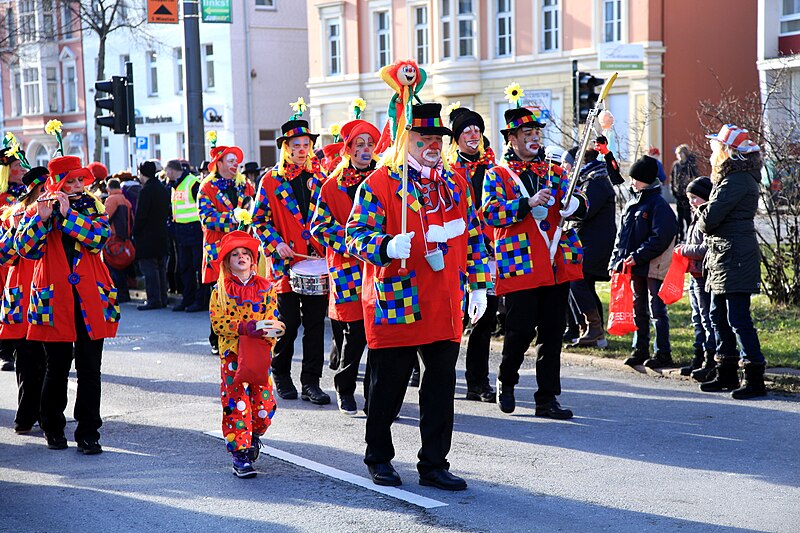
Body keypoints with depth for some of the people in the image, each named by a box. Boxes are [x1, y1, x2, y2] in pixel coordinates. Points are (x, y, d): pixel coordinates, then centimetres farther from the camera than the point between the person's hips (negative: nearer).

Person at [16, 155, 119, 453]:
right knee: (57, 367, 5)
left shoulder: (92, 207, 9)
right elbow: (24, 248, -9)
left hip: (91, 298, 1)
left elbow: (100, 237, -10)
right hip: (55, 299, -1)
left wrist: (68, 214, -16)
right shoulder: (37, 212, 5)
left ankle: (88, 433, 4)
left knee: (90, 367, -1)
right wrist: (42, 217, -21)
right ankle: (53, 428, 24)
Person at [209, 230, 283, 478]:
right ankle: (240, 454, -1)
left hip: (260, 355, 2)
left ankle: (254, 435, 31)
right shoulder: (220, 291, 2)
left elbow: (273, 318, 7)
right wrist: (243, 327, -18)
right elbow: (217, 323, -6)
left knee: (263, 402, 1)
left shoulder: (265, 288, 7)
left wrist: (269, 328, -15)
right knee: (236, 404, -6)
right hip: (233, 353, -2)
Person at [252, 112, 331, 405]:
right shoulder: (271, 180, 3)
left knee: (315, 323, 0)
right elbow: (260, 220, 4)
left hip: (317, 260, 2)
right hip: (285, 261, -2)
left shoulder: (319, 178, 10)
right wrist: (276, 243, -10)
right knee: (288, 323, 2)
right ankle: (281, 376, 20)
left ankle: (311, 382, 6)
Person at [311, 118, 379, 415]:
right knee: (355, 332, -4)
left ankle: (375, 393, 10)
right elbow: (320, 225, 1)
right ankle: (345, 389, 15)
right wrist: (351, 241, -11)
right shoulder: (333, 185, 4)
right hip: (348, 266, -3)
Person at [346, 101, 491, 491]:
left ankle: (434, 465, 16)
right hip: (395, 304, -4)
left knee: (441, 386, 6)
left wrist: (478, 285, 13)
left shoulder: (456, 182, 12)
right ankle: (379, 458, 25)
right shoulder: (379, 183, -5)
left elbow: (473, 235, 18)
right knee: (388, 386, 6)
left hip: (445, 308, 5)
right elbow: (356, 233, -8)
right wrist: (387, 246, -28)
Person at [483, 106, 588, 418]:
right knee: (521, 330, -4)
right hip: (520, 265, -4)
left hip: (557, 265, 4)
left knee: (553, 333, 4)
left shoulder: (555, 172, 17)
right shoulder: (498, 175, 4)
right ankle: (506, 383, 22)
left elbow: (580, 205, 12)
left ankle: (548, 399, 10)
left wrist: (575, 203, -12)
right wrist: (528, 203, -22)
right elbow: (490, 213, -11)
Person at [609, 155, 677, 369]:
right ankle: (640, 349, 23)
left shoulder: (659, 205, -12)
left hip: (654, 267, -8)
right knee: (638, 309, 14)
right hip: (635, 266, 8)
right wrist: (616, 259, 9)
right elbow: (622, 233, 18)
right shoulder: (632, 203, 13)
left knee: (657, 310, -3)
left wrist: (638, 256, -22)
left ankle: (663, 353, 2)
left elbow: (660, 238, -19)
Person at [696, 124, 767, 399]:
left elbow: (710, 218, -20)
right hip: (722, 258, 11)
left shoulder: (738, 180, -17)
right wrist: (708, 221, -1)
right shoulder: (732, 177, 17)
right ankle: (727, 375, 24)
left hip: (736, 260, -11)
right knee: (719, 316, 15)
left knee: (738, 319, -10)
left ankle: (755, 380, -8)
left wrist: (702, 219, -1)